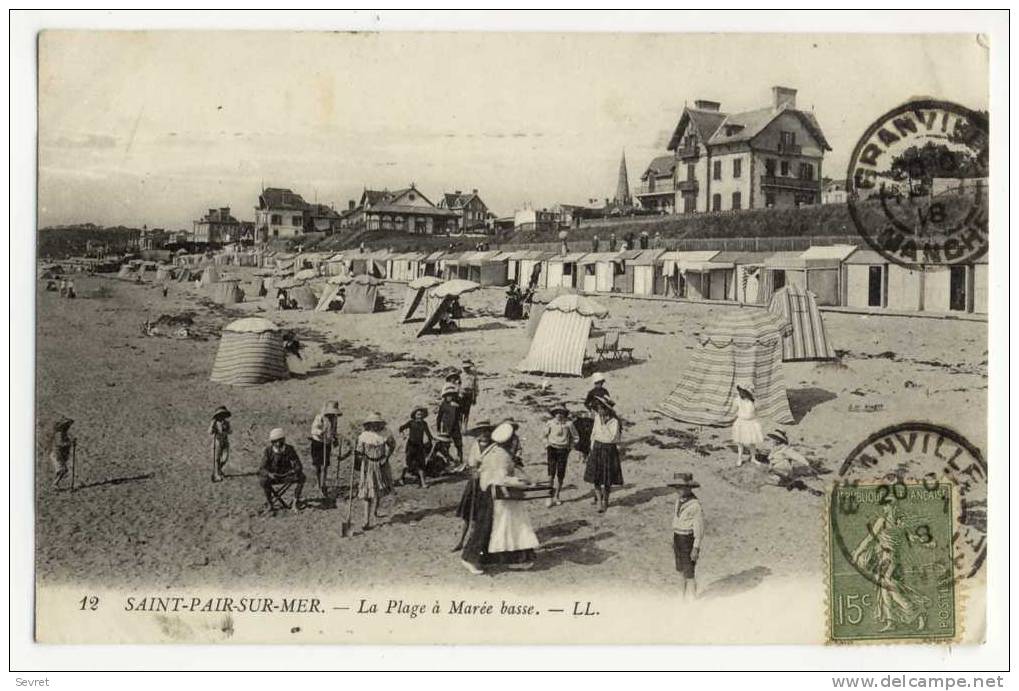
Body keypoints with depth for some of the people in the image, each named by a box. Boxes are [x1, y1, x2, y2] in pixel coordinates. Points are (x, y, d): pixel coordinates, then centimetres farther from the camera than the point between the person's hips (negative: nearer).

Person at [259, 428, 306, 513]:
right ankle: (270, 503, -13)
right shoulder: (268, 451, -14)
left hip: (286, 476, 0)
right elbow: (262, 469, -17)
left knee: (301, 477, -28)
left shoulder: (290, 449, -15)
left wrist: (293, 472, -41)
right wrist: (269, 474, -40)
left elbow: (298, 466, -18)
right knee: (263, 480, -33)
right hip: (273, 476, 0)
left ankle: (296, 502, -15)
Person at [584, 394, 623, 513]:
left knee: (607, 479, 6)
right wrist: (592, 448, 11)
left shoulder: (614, 421, -16)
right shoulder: (597, 417, 0)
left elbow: (611, 438, -25)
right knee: (596, 477, 0)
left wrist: (603, 424, -25)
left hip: (609, 449, -4)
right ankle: (598, 500, 10)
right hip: (597, 448, 4)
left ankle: (605, 500, 27)